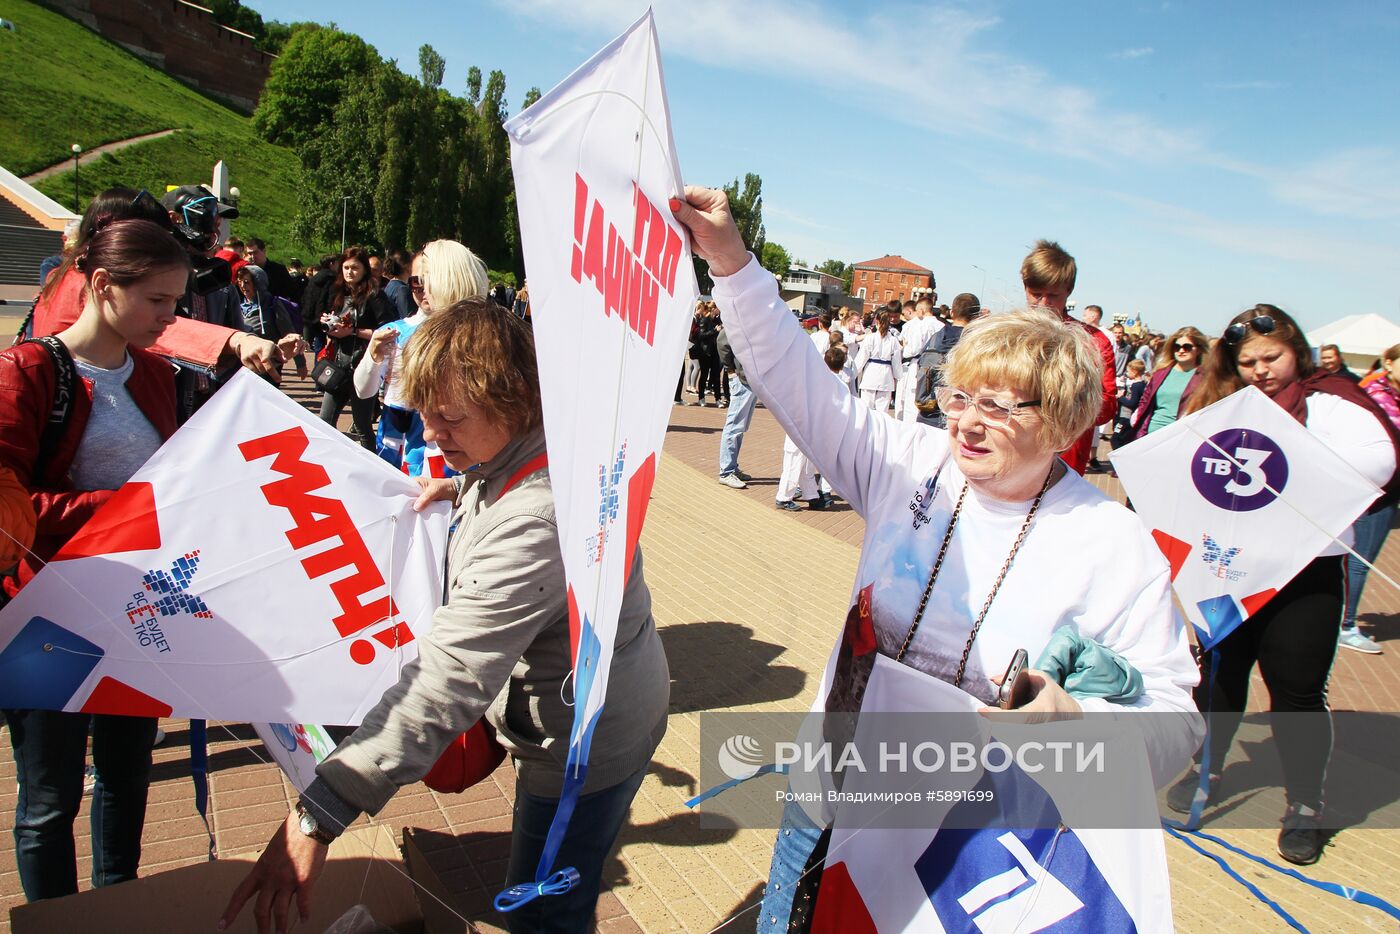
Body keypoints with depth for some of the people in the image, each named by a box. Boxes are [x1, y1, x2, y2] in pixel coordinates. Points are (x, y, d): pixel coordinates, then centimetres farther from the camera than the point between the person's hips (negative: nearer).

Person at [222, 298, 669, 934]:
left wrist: (320, 815, -36)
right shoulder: (547, 443, -5)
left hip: (586, 743, -10)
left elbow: (447, 681, -39)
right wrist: (460, 487, 8)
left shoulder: (533, 524, -37)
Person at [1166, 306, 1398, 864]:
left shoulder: (1328, 399, -6)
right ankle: (1207, 769, 35)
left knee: (1297, 688, 3)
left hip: (1305, 574, -4)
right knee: (1222, 669, 16)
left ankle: (1305, 806, 21)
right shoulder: (1227, 405, 10)